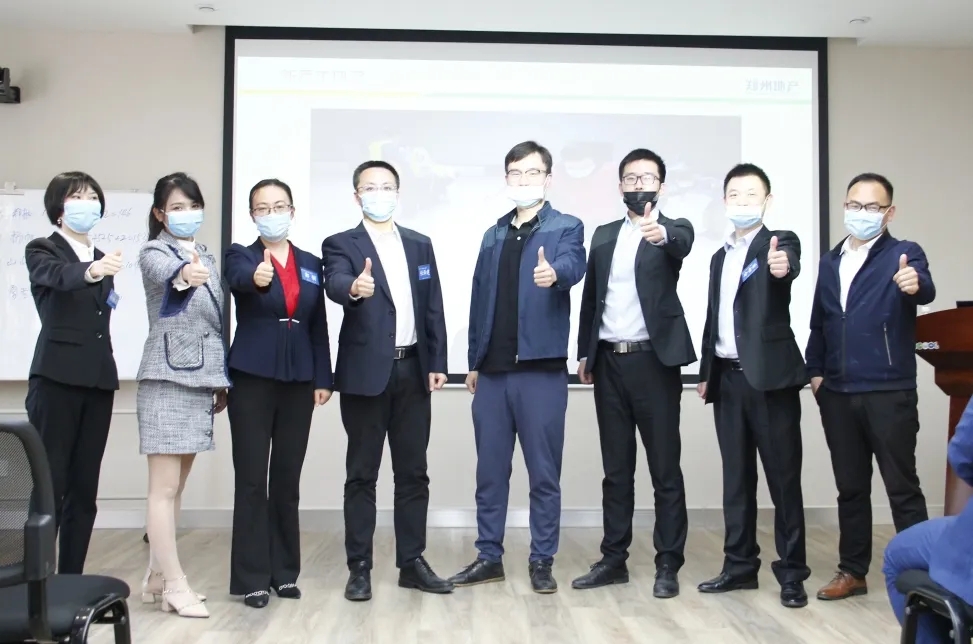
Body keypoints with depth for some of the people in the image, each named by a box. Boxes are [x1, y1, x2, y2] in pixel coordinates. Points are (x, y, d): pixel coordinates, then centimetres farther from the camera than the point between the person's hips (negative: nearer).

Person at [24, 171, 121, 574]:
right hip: (56, 378, -6)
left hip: (98, 380, 6)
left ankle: (71, 580, 14)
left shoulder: (102, 260, 18)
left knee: (84, 489, 7)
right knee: (48, 485, -7)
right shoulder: (41, 250, 0)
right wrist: (92, 272, -43)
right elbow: (59, 278, -24)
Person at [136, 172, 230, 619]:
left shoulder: (206, 258, 15)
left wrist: (222, 379, 16)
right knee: (164, 488, -5)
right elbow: (165, 273, -31)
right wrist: (183, 275, -54)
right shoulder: (154, 252, -5)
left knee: (177, 486, 11)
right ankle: (175, 585, -1)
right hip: (167, 378, -7)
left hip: (201, 379, 7)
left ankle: (157, 577, 20)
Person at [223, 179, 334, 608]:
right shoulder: (239, 255, 0)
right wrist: (257, 278, -48)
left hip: (298, 380, 4)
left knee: (288, 478, 9)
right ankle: (251, 577, 7)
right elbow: (239, 281, -25)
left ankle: (284, 571, 19)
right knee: (251, 479, -1)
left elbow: (319, 326, 11)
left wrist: (323, 378, 4)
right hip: (253, 378, -3)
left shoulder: (311, 264, 11)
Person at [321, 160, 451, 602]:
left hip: (413, 370, 4)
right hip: (365, 372, -4)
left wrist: (437, 363, 3)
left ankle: (412, 562, 19)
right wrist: (353, 287, -45)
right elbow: (335, 284, -22)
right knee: (362, 474, 3)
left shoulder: (420, 245, 12)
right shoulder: (341, 245, -1)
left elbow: (433, 307, 10)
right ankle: (359, 568, 12)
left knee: (413, 472, 9)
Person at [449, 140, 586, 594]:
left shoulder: (566, 227, 1)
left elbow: (573, 266, -21)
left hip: (542, 369, -5)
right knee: (489, 470, 11)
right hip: (493, 370, 5)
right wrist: (474, 360, 12)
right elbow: (480, 298, 14)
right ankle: (489, 556, 22)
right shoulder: (493, 236, 15)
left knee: (544, 472, 4)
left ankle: (542, 561, 17)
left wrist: (554, 272, -44)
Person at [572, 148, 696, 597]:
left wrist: (660, 233, -46)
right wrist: (585, 353, 13)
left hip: (654, 361, -4)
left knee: (665, 468, 2)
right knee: (615, 469, 11)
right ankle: (613, 559, 19)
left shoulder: (674, 229, 1)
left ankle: (668, 565, 11)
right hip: (609, 362, 4)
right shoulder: (604, 235, 15)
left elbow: (683, 244, -24)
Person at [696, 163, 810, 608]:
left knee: (783, 477, 0)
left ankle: (792, 573, 8)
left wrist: (782, 266, -49)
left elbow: (790, 265, -27)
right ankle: (740, 565, 19)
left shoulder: (781, 241, -2)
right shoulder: (720, 257, 17)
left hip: (770, 376, -6)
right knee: (736, 477, 10)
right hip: (728, 378, 6)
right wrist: (706, 372, 15)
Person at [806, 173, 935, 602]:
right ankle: (852, 571, 25)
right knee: (850, 488, 14)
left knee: (902, 488, 2)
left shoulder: (902, 255, -3)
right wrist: (814, 370, 8)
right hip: (838, 396, 5)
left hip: (889, 394, -5)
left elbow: (924, 289, -24)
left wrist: (915, 284, -46)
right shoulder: (829, 263, 13)